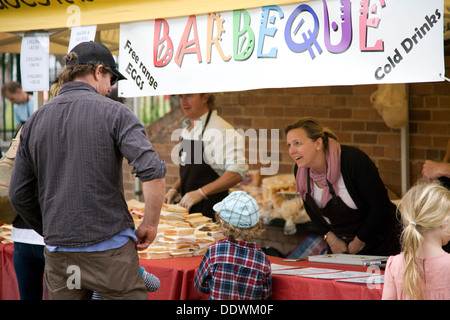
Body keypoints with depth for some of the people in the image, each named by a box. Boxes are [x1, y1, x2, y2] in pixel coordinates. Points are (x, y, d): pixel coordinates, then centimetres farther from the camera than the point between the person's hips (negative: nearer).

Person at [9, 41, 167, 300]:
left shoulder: (35, 121, 8)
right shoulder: (113, 112, -5)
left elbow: (19, 196, 12)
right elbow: (154, 171, -19)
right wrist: (150, 225, -6)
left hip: (58, 254, 4)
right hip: (110, 250, -4)